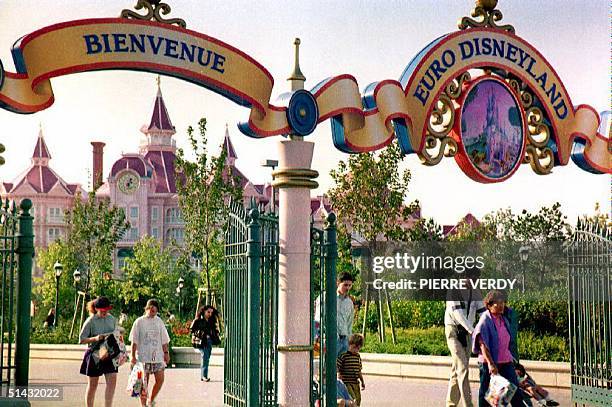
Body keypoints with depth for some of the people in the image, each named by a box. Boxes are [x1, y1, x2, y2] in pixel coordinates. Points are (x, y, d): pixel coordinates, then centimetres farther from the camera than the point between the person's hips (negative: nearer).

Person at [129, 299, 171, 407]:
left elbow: (164, 339, 13)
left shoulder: (159, 321, 9)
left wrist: (166, 352, 8)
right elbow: (134, 340, -2)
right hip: (143, 357, -3)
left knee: (160, 380, -3)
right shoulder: (139, 322, -2)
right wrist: (133, 356, -7)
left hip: (158, 356, 3)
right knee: (144, 383, 2)